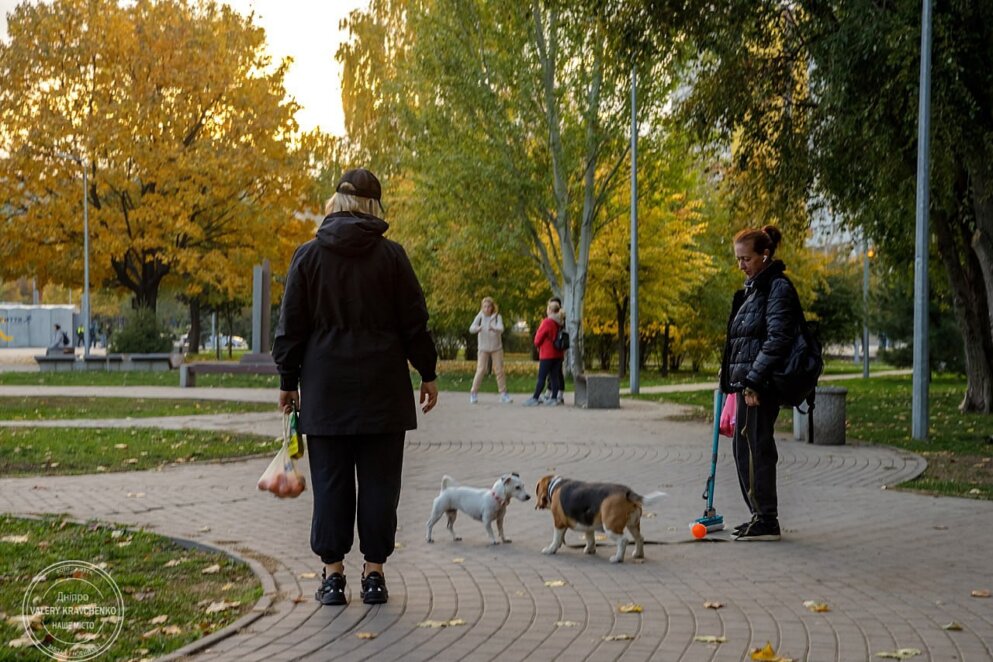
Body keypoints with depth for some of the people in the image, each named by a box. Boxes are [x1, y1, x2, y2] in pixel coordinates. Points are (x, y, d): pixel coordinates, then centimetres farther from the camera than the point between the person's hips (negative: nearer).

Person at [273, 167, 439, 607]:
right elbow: (414, 323, 2)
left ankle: (333, 574, 6)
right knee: (379, 481, 5)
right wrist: (427, 374, 12)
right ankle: (374, 574, 7)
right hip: (383, 389, 0)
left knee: (330, 482, 5)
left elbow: (291, 324, 4)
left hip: (326, 389, 1)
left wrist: (288, 381, 12)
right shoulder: (391, 256, -1)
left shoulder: (309, 256, 2)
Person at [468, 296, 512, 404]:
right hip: (483, 348, -1)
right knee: (481, 370, -7)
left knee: (499, 370, 2)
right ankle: (473, 393, 2)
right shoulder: (480, 316, -4)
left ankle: (503, 394, 10)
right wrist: (477, 328, -39)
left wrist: (493, 328, -45)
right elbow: (471, 328, -16)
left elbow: (501, 328, -22)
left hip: (496, 348, 1)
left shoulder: (497, 317, -6)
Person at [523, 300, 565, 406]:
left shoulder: (547, 322, -15)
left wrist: (537, 345, 12)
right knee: (555, 377, 8)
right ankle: (554, 398, 9)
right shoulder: (561, 323, 4)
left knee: (541, 377, -2)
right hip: (558, 354, 6)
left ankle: (535, 398, 1)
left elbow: (539, 337, -7)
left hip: (547, 355, -6)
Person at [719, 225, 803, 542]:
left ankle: (767, 521, -3)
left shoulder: (778, 288, -11)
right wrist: (734, 379, 19)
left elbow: (777, 339, -19)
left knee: (757, 447, -8)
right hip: (748, 382, 10)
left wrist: (754, 380, -23)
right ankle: (759, 515, 22)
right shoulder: (753, 288, 19)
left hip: (762, 385, -10)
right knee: (743, 447, 14)